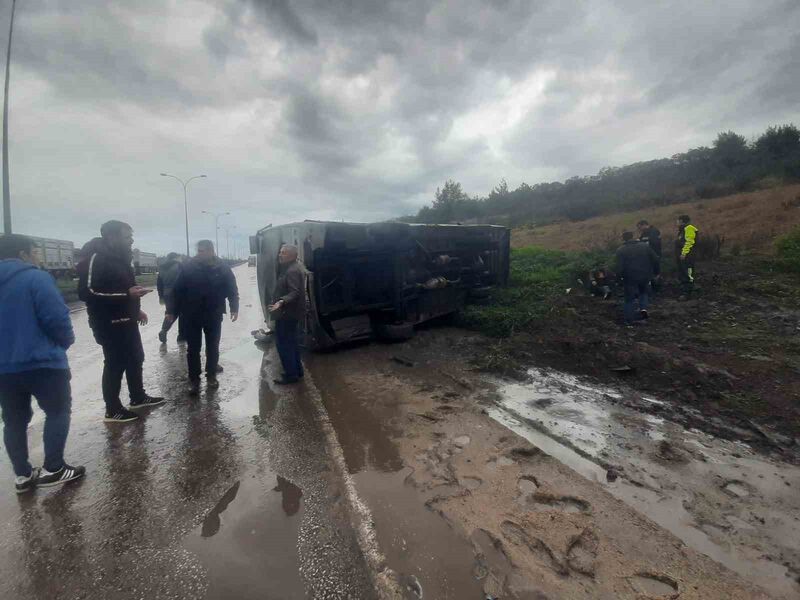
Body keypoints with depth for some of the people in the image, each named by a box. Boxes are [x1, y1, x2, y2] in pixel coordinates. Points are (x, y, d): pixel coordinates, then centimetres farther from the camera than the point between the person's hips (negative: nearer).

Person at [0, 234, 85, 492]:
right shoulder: (36, 278, -12)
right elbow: (57, 318, -18)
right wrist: (66, 341, 0)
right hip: (41, 362, -7)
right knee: (58, 411, 7)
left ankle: (22, 475, 22)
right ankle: (53, 469, 9)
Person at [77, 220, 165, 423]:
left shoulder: (119, 258, 13)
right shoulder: (95, 258, -17)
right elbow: (87, 292, -26)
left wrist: (136, 309, 19)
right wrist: (127, 294, -30)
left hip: (126, 321, 9)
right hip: (109, 324, -9)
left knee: (136, 358, 17)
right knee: (115, 364, -1)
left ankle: (138, 397, 31)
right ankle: (113, 410, 12)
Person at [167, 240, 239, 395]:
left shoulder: (222, 268, -4)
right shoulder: (188, 267, -6)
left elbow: (232, 289, 0)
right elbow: (178, 290, -3)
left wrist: (234, 308, -8)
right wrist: (172, 310, -2)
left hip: (214, 315, 1)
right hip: (192, 315, 0)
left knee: (212, 347, 12)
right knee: (193, 349, 6)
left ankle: (211, 375, 27)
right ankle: (193, 379, 17)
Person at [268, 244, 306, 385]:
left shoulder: (293, 270, -21)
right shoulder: (293, 268, 13)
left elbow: (294, 293, -29)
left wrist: (281, 302, -44)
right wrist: (280, 301, 32)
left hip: (287, 313, -11)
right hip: (291, 312, 11)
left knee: (283, 343, -4)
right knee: (291, 343, 17)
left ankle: (291, 375, 4)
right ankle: (297, 371, 26)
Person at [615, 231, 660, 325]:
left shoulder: (621, 250, -6)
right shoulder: (645, 246, 6)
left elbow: (619, 266, -15)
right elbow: (655, 260, 5)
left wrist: (619, 276, 0)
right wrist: (657, 271, 16)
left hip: (630, 278, -3)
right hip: (645, 277, 3)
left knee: (630, 299, 8)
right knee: (644, 292, 28)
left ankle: (629, 320, 12)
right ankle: (643, 308, 4)